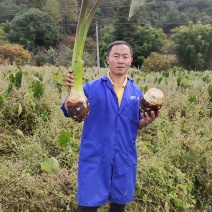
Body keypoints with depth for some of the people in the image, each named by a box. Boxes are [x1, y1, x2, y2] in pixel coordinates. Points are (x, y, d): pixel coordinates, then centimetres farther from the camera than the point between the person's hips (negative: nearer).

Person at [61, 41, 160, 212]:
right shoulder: (91, 88, -7)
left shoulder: (136, 92, 3)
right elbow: (69, 112, -13)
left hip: (124, 159, 4)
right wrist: (72, 89, -29)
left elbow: (138, 125, 10)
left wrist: (147, 120, -12)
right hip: (94, 158, -3)